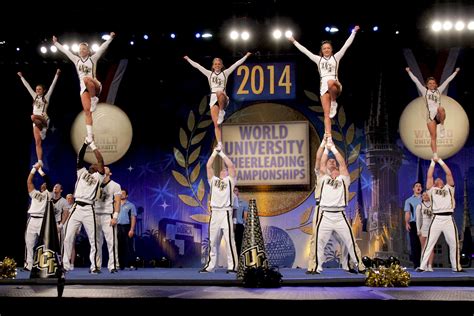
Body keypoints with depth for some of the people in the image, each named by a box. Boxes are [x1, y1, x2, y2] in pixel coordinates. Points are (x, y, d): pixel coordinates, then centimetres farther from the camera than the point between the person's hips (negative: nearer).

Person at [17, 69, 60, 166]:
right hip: (36, 121, 5)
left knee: (33, 117, -39)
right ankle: (40, 162, -8)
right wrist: (21, 77, 26)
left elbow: (52, 85, -1)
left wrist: (57, 75, -7)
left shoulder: (46, 97, 5)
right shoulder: (35, 96, 18)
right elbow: (27, 86, 23)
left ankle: (44, 128, -18)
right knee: (37, 142, -4)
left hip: (43, 119, -5)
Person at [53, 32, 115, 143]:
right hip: (84, 88, 3)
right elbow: (65, 51, 22)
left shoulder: (93, 59, 7)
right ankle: (90, 135, -16)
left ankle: (94, 99, -20)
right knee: (87, 111, -12)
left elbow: (103, 47, 0)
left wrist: (110, 37, -7)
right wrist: (56, 43, 25)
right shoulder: (76, 60, 17)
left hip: (95, 86, -3)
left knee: (86, 79, -39)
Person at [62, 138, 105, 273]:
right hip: (76, 208, 3)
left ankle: (94, 266, 2)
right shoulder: (82, 172, 20)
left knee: (93, 240, -2)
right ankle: (65, 265, 3)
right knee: (68, 238, -1)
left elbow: (101, 160, 1)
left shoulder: (98, 176, 12)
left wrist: (93, 145, 5)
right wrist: (85, 144, 3)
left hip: (88, 210, -3)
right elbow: (79, 158, 11)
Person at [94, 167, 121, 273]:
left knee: (111, 242, -11)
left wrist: (115, 217, -12)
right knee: (96, 242, 3)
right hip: (96, 215, 4)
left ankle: (113, 266, -11)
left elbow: (117, 202, -1)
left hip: (108, 216, -4)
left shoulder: (115, 186, 6)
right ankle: (96, 265, 8)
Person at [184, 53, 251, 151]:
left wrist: (246, 56, 8)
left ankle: (222, 112, -21)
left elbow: (236, 64, 10)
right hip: (213, 99, 2)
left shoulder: (225, 73, 13)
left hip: (223, 98, -2)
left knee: (219, 93, -41)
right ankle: (219, 144, -11)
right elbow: (197, 66, 19)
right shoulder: (209, 73, 17)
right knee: (216, 124, -9)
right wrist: (188, 59, 20)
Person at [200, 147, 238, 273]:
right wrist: (214, 153, 8)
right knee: (212, 241, 6)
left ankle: (232, 266, -7)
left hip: (225, 213, -4)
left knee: (229, 241, -7)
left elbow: (231, 166, 1)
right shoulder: (213, 180, 20)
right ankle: (210, 266, 9)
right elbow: (208, 166, 12)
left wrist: (222, 154, 5)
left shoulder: (230, 180, 11)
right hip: (214, 213, 4)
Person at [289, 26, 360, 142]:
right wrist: (294, 41, 21)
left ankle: (334, 102, -18)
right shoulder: (318, 59, 18)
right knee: (327, 113, -5)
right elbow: (304, 50, 20)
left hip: (335, 86, -3)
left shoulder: (336, 57, 13)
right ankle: (328, 136, -7)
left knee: (330, 82, -42)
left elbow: (346, 45, 8)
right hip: (323, 87, 3)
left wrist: (354, 32, 4)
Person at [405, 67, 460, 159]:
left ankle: (442, 126, -18)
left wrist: (455, 72, 20)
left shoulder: (439, 90, 18)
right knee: (433, 137, -8)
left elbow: (447, 80, 19)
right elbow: (416, 81, 12)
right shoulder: (424, 91, 14)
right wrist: (409, 72, 11)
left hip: (439, 115, 1)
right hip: (430, 116, -1)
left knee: (441, 109, -36)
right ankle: (435, 155, -7)